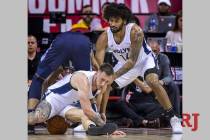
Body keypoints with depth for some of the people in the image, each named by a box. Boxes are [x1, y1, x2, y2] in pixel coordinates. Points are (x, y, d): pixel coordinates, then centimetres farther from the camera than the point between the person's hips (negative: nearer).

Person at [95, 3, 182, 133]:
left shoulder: (135, 32, -35)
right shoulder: (104, 38, -24)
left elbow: (132, 61, -36)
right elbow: (99, 65, -26)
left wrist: (114, 76, -44)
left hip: (144, 60, -5)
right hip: (124, 63, 5)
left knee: (153, 82, -30)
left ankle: (173, 119, -26)